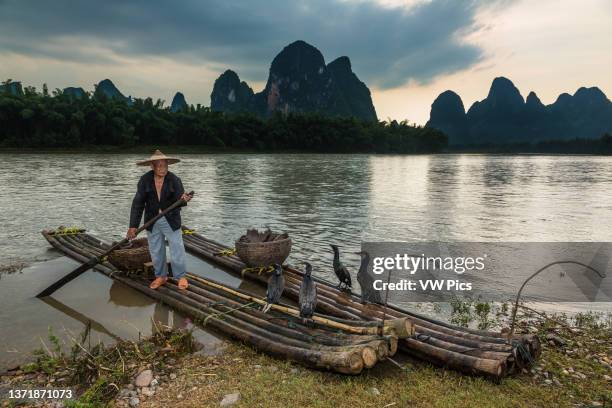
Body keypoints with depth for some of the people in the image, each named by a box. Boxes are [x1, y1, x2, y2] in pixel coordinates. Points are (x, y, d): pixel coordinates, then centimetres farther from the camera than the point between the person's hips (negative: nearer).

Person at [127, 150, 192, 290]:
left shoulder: (174, 180, -11)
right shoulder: (145, 180, -9)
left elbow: (178, 202, -14)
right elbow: (138, 203, -10)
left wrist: (183, 199, -39)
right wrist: (133, 226, -14)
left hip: (171, 220, -2)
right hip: (152, 221, 2)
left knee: (177, 249, 2)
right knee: (156, 251, 12)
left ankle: (181, 276, 20)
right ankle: (161, 276, 31)